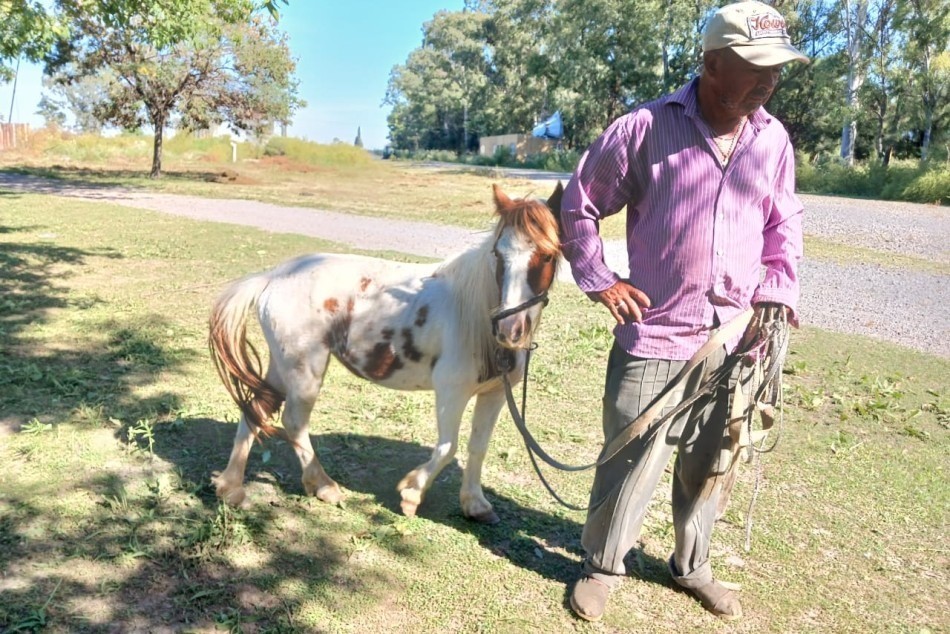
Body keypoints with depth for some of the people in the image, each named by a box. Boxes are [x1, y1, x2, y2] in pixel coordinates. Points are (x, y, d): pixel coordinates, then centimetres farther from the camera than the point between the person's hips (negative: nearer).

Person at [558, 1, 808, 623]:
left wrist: (779, 290, 5)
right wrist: (597, 279, -4)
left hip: (735, 341, 4)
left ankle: (693, 566, 40)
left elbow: (784, 225, 19)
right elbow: (580, 204, 2)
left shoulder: (774, 140, 5)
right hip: (655, 335, -4)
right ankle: (603, 567, 29)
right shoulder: (644, 128, -8)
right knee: (631, 461, 5)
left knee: (709, 468, 17)